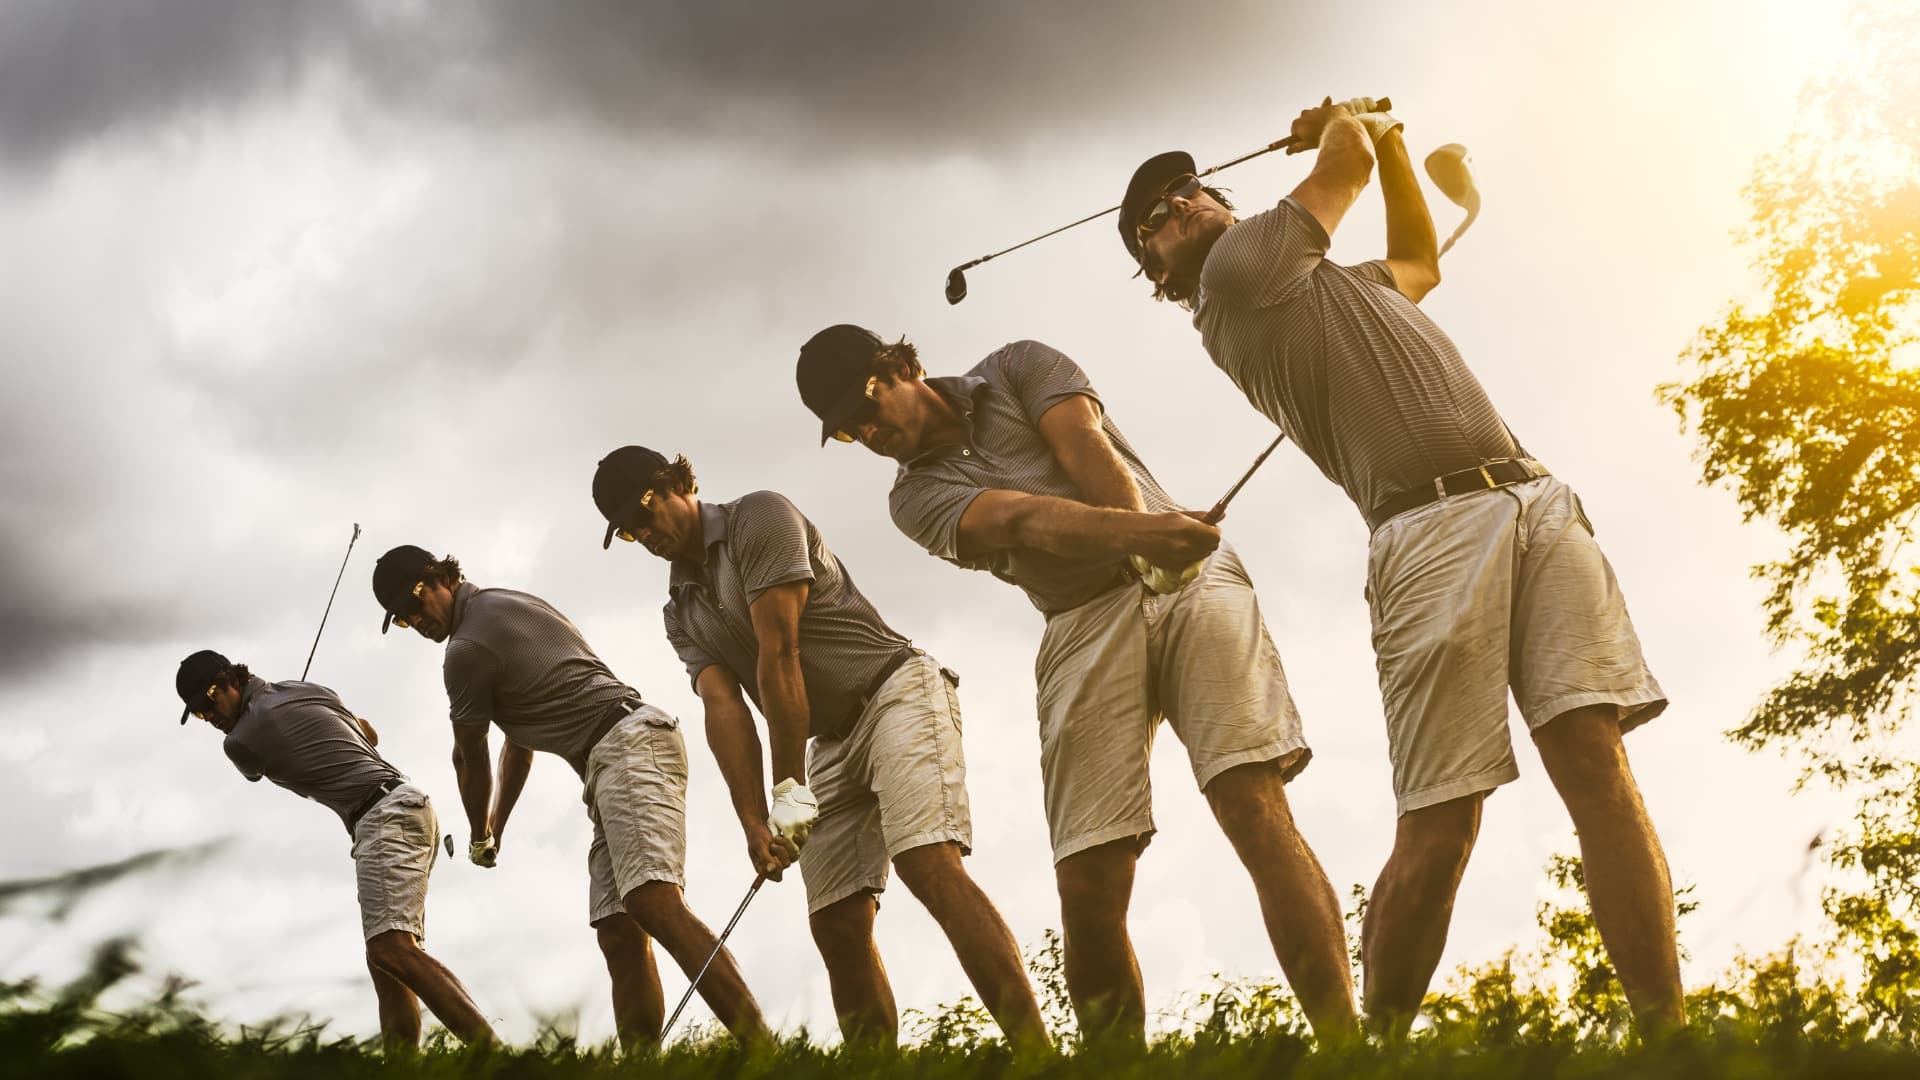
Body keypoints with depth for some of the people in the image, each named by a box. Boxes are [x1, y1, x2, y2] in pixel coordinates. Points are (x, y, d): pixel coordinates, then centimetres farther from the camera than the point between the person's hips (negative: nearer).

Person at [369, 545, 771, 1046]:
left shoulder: (467, 648, -4)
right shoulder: (506, 605, 26)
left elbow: (470, 760, 11)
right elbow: (518, 739, 33)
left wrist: (478, 838, 29)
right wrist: (497, 827, 38)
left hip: (627, 746, -11)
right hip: (625, 753, 11)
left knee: (654, 904, -27)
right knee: (619, 936, 0)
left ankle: (762, 1053, -41)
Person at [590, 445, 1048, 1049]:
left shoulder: (759, 518, -7)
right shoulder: (682, 614, 15)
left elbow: (778, 654, -14)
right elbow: (722, 706, 0)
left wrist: (790, 789, -19)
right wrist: (753, 823, -15)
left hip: (895, 690, -8)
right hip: (829, 745, 8)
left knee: (928, 864, -27)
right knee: (838, 928, -4)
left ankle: (1035, 1055, -37)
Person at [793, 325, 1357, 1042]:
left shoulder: (1018, 369, 15)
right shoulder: (917, 495, 12)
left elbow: (1085, 448, -2)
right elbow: (1019, 520, -8)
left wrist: (1152, 537, -22)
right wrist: (1137, 532, -28)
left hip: (1191, 578, -2)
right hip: (1083, 626, 2)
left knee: (1256, 807, -19)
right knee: (1089, 886, -11)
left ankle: (1343, 1045, -23)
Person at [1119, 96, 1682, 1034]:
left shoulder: (1324, 284, 35)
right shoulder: (1239, 269, 9)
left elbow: (1420, 263, 50)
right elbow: (1343, 160, 10)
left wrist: (1389, 138, 45)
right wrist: (1350, 126, 32)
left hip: (1537, 502, 7)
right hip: (1432, 530, -7)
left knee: (1597, 758, -12)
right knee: (1438, 826, -12)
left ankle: (1668, 1031, -17)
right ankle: (1376, 1046, 2)